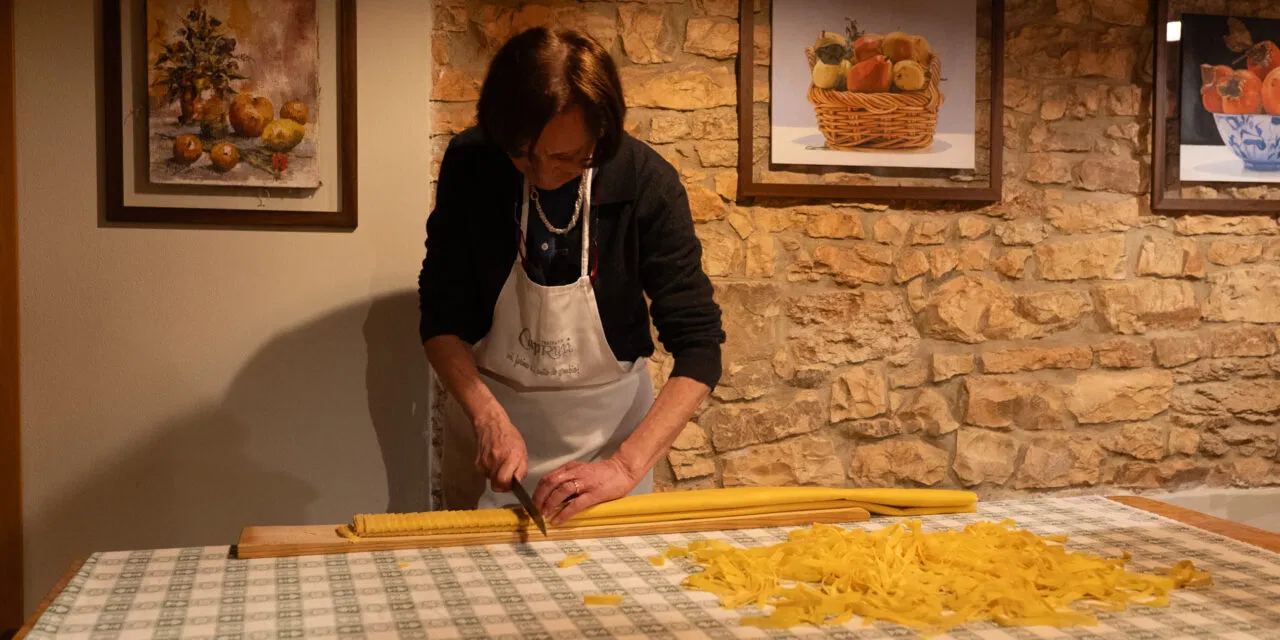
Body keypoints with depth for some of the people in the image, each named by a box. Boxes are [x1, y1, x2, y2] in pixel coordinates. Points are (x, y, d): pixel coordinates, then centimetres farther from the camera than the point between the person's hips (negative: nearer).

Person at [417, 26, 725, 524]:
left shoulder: (648, 183, -21)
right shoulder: (469, 165, -17)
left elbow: (699, 350, -21)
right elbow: (441, 319, -11)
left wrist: (626, 466, -31)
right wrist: (488, 417, -27)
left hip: (609, 420, -1)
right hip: (489, 411, 1)